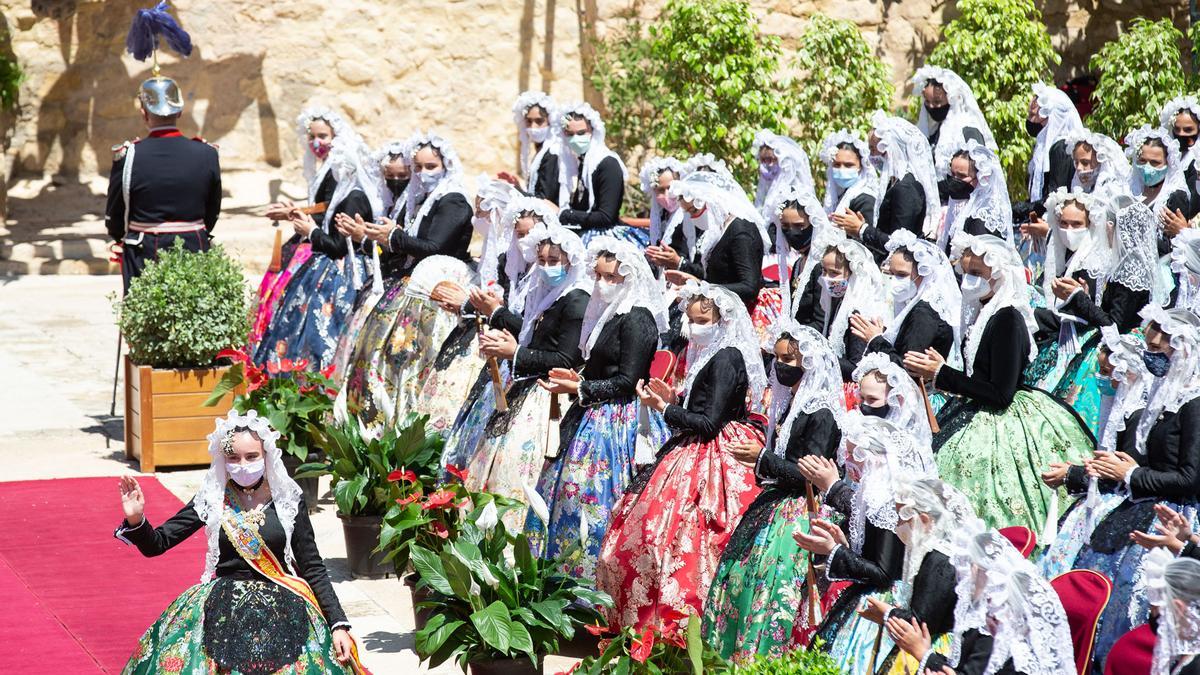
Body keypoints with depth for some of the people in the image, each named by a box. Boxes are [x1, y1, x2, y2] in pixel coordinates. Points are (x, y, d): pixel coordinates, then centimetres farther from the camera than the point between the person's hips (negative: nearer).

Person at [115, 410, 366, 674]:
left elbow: (313, 567, 2)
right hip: (222, 610, 1)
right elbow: (156, 544, 1)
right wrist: (135, 520, -20)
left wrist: (339, 624, -5)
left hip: (282, 610, -1)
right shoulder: (212, 498, -1)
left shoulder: (287, 499, -2)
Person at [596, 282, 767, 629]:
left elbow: (709, 424, -18)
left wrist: (662, 407, -14)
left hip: (713, 458, -10)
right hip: (695, 454, 10)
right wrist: (674, 399, 5)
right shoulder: (709, 356, 16)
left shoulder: (727, 357, -14)